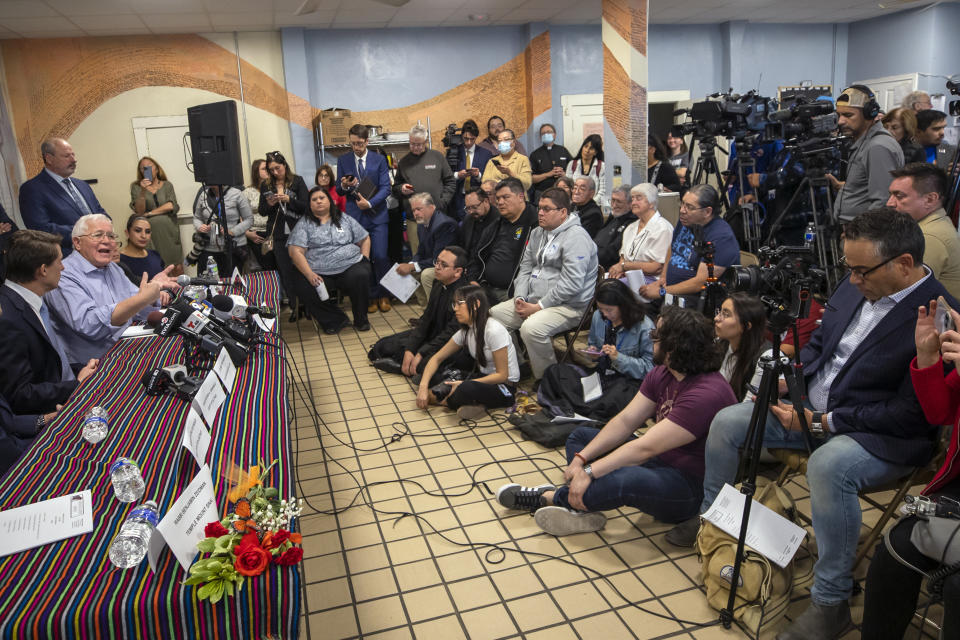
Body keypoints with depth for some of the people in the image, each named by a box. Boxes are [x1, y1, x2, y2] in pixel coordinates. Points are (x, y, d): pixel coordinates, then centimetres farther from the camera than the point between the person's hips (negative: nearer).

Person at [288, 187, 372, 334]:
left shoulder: (345, 219, 17)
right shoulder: (304, 224, 9)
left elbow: (365, 239, 21)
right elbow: (296, 252, -2)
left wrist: (364, 260, 4)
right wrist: (309, 274, -15)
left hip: (351, 266, 1)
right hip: (318, 274, -1)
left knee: (361, 276, -31)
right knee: (306, 291, -30)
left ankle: (360, 320, -8)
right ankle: (336, 320, -7)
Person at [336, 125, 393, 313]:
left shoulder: (379, 160, 4)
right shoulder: (343, 160, 8)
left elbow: (385, 187, -2)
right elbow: (339, 191, 8)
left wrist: (370, 203, -16)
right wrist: (344, 186, -15)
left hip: (377, 215, -1)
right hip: (355, 217, 1)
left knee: (380, 256, -8)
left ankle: (384, 295, 9)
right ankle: (372, 296, 14)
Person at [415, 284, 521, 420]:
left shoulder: (494, 330, -22)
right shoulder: (465, 331, 2)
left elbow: (502, 375, -20)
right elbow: (437, 358, 5)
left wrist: (464, 384, -23)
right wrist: (423, 386, -11)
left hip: (505, 386, -8)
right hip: (483, 378, 8)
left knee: (466, 389, -37)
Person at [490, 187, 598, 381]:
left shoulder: (576, 237, -14)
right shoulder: (537, 233, 16)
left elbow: (571, 284, -21)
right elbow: (525, 268, 17)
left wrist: (539, 307, -18)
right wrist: (519, 298, -1)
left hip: (567, 306, -9)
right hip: (533, 300, 9)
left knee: (531, 328, -34)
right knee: (492, 315, -3)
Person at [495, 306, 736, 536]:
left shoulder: (706, 393, -28)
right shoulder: (661, 374, 2)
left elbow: (646, 447, -30)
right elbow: (626, 421, 1)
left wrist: (589, 472, -27)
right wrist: (581, 458, -8)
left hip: (688, 485, -10)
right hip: (657, 460, 10)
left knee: (621, 480, -39)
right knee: (581, 435, 12)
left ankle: (549, 497, -11)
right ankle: (580, 508, -14)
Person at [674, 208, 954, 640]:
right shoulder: (856, 288, 1)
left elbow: (910, 413, -22)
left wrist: (823, 422, -21)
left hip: (884, 437, -8)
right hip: (812, 407, 8)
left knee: (827, 466, -38)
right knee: (726, 423, -1)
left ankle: (831, 601, -18)